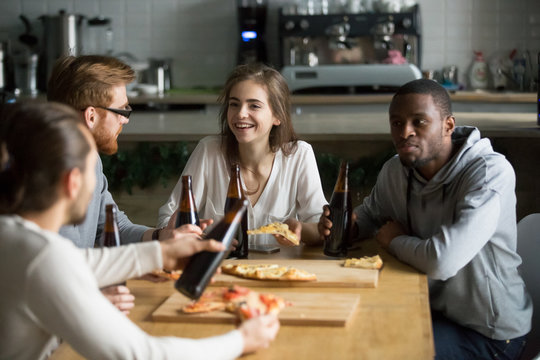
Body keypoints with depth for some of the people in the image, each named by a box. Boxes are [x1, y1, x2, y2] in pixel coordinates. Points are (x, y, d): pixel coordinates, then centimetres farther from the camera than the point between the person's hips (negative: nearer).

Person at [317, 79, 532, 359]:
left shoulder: (490, 172, -26)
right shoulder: (394, 171, -2)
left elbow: (442, 261, -36)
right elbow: (370, 213, 20)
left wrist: (394, 241, -13)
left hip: (489, 335, -6)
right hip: (431, 310, 7)